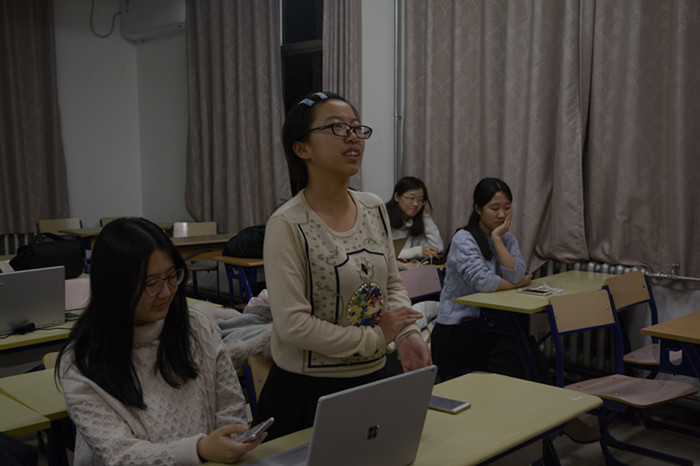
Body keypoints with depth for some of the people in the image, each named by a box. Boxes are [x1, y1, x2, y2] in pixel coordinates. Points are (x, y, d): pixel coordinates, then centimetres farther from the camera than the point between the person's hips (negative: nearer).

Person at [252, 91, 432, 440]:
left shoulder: (374, 209, 2)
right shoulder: (287, 226, -18)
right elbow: (293, 325, -22)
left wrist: (406, 335, -10)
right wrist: (376, 337, -15)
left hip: (371, 380, 6)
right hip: (309, 391, -6)